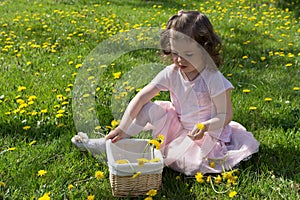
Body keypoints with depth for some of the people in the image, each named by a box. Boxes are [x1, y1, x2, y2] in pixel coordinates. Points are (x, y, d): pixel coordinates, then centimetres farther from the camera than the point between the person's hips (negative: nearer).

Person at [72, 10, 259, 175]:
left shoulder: (213, 79, -22)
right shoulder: (172, 73, -10)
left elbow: (226, 115, -18)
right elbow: (141, 97, -15)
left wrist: (205, 126, -37)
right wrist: (122, 128, -22)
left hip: (205, 133, -5)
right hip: (178, 125, 5)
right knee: (150, 108, -13)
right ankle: (113, 142, -5)